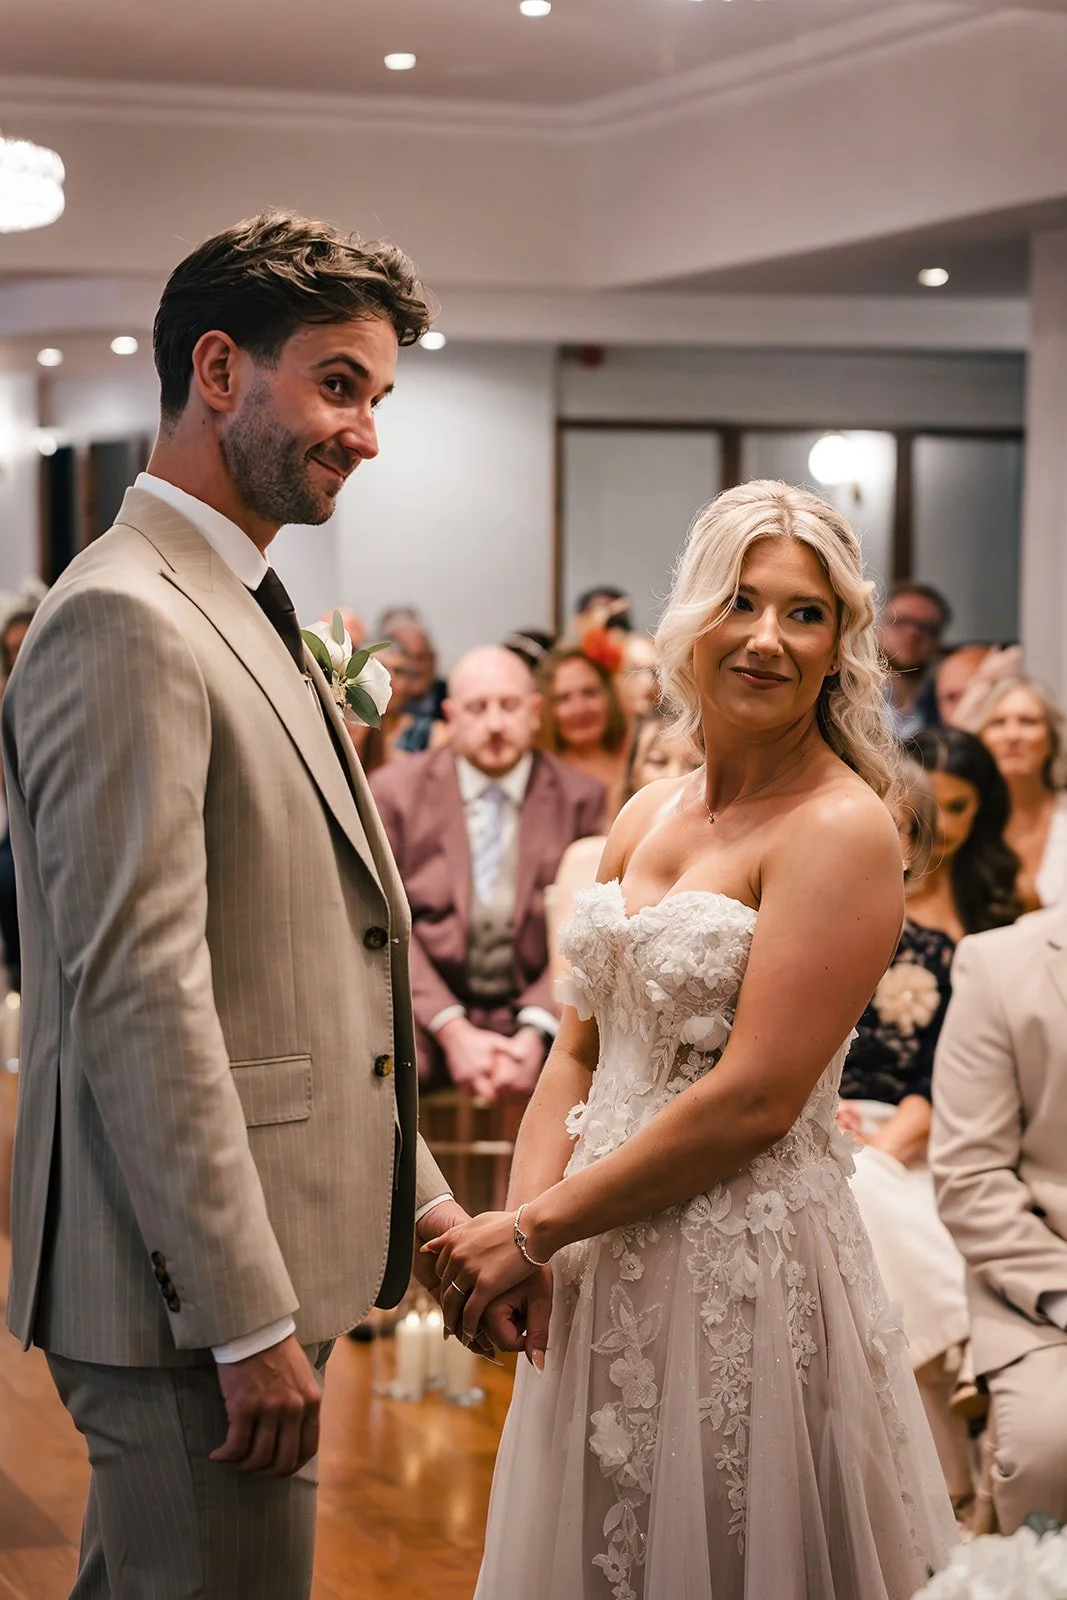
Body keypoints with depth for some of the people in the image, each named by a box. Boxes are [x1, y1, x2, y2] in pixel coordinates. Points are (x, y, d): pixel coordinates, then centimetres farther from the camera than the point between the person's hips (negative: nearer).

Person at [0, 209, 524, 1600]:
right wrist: (248, 1320, -22)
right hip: (192, 1286, -10)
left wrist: (427, 1204, 17)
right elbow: (138, 992, -22)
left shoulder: (243, 614, 16)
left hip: (255, 1267, 10)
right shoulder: (124, 623, -16)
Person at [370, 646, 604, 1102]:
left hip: (537, 1016, 1)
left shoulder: (580, 799, 8)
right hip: (425, 1015, -1)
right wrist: (453, 1032, -13)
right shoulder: (395, 791, 7)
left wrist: (535, 1034, -14)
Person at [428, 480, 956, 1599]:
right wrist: (522, 1222, -7)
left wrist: (534, 1228, -14)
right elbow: (580, 1049, 10)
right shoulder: (648, 814, 9)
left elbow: (755, 1099, -20)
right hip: (603, 1274, 7)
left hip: (749, 1269, -7)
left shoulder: (841, 829, -14)